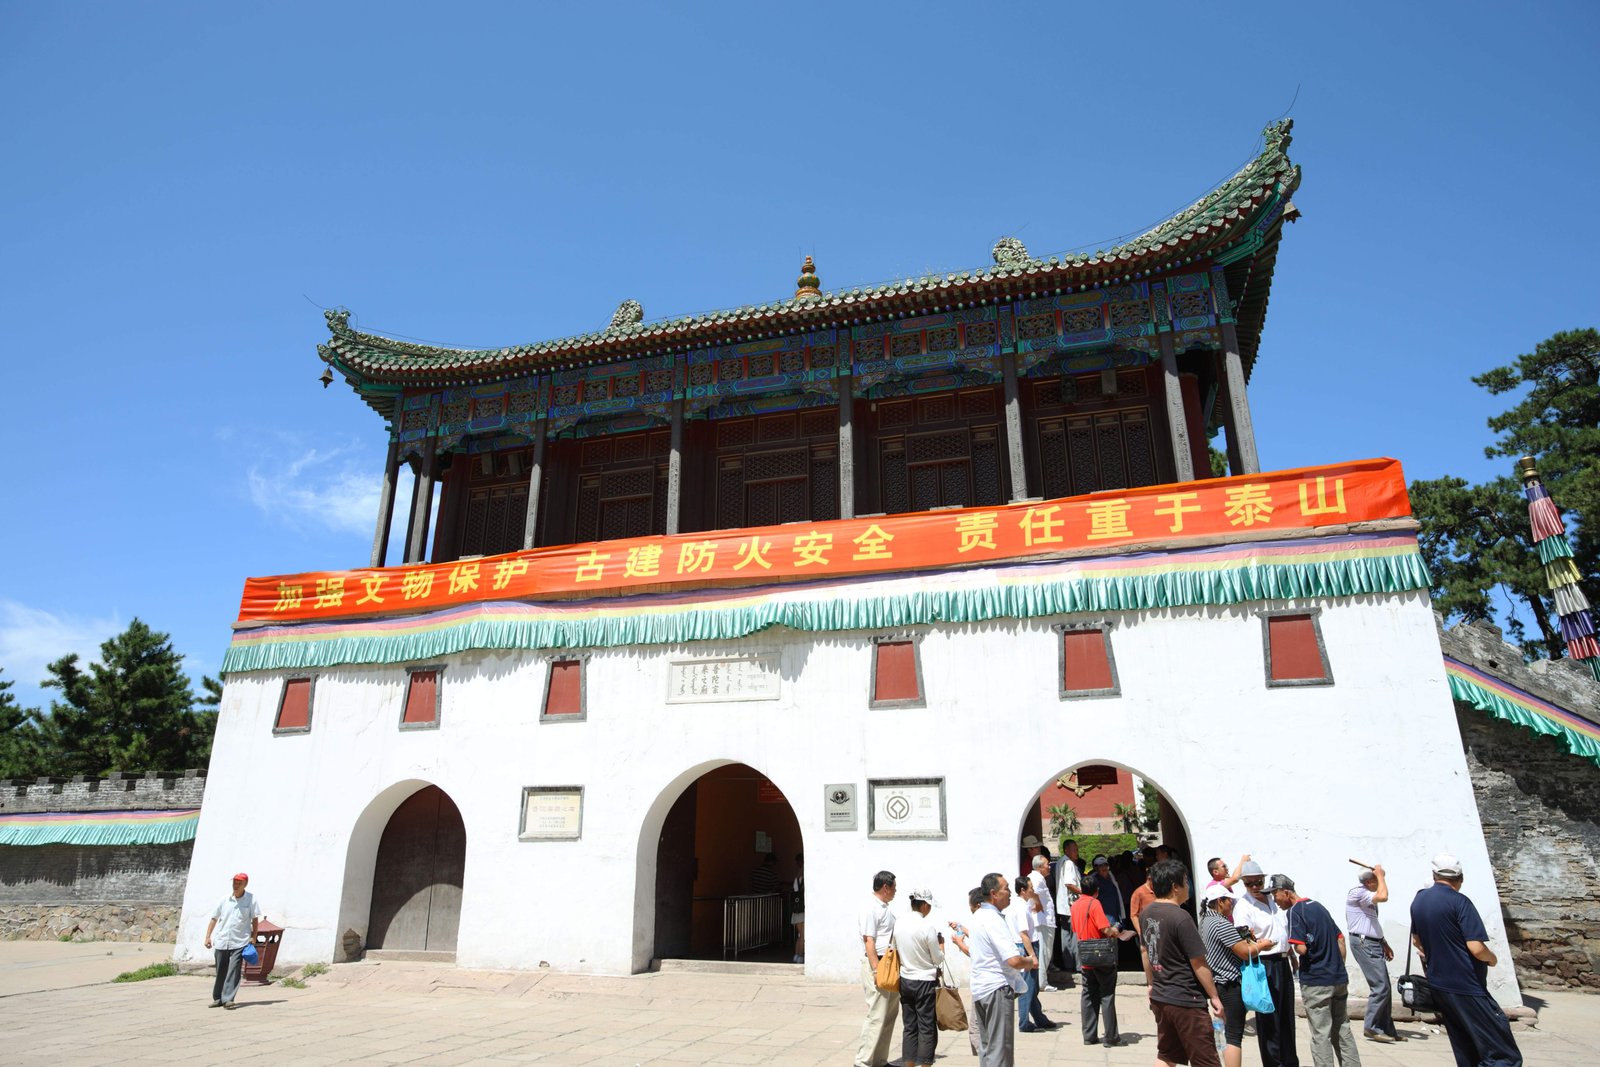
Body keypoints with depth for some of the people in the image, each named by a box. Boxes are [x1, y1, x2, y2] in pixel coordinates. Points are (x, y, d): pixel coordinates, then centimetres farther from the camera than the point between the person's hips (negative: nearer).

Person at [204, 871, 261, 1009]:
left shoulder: (251, 899, -3)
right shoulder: (225, 899, 4)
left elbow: (255, 919, 0)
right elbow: (214, 918, 9)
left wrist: (253, 937, -5)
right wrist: (208, 936, 2)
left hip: (239, 942, -3)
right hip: (221, 941, 3)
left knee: (234, 971, -10)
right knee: (220, 971, 12)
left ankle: (228, 999, -8)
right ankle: (217, 998, 26)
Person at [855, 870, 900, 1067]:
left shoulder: (885, 908, 15)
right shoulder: (871, 908, -13)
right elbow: (869, 941, -19)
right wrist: (876, 971, -22)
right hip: (877, 964, -10)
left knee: (889, 1015, 13)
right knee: (876, 1016, -8)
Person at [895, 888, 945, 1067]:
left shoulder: (898, 924, 0)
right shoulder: (927, 927, -17)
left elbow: (896, 951, 9)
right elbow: (938, 959, -9)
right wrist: (941, 944, 8)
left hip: (905, 980, 5)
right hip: (925, 981, -5)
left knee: (909, 1027, 12)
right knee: (927, 1028, 4)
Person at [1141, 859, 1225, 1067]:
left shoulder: (1146, 913, 4)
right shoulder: (1180, 917, -21)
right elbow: (1198, 963, -16)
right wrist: (1214, 996, -5)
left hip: (1160, 997, 8)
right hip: (1186, 1001, -8)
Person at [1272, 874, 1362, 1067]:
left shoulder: (1295, 911, -14)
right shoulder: (1318, 906, 11)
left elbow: (1301, 948, -22)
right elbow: (1340, 938, 16)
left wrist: (1293, 948, 0)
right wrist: (1338, 968, 20)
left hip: (1316, 982, -8)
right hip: (1339, 979, 8)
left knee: (1321, 1035, 1)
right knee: (1343, 1031, 18)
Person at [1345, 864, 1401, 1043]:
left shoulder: (1366, 896, 18)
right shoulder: (1357, 893, -14)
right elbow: (1383, 896, -30)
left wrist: (1384, 944, 22)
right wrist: (1380, 874, -15)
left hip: (1373, 943, 10)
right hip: (1364, 943, -10)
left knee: (1384, 988, 11)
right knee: (1380, 987, -11)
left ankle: (1387, 1029, 18)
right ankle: (1371, 1027, -4)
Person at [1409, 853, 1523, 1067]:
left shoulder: (1418, 901, 8)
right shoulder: (1459, 901, -14)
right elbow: (1476, 948, -19)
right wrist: (1492, 958, 1)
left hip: (1437, 984, 7)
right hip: (1466, 986, -7)